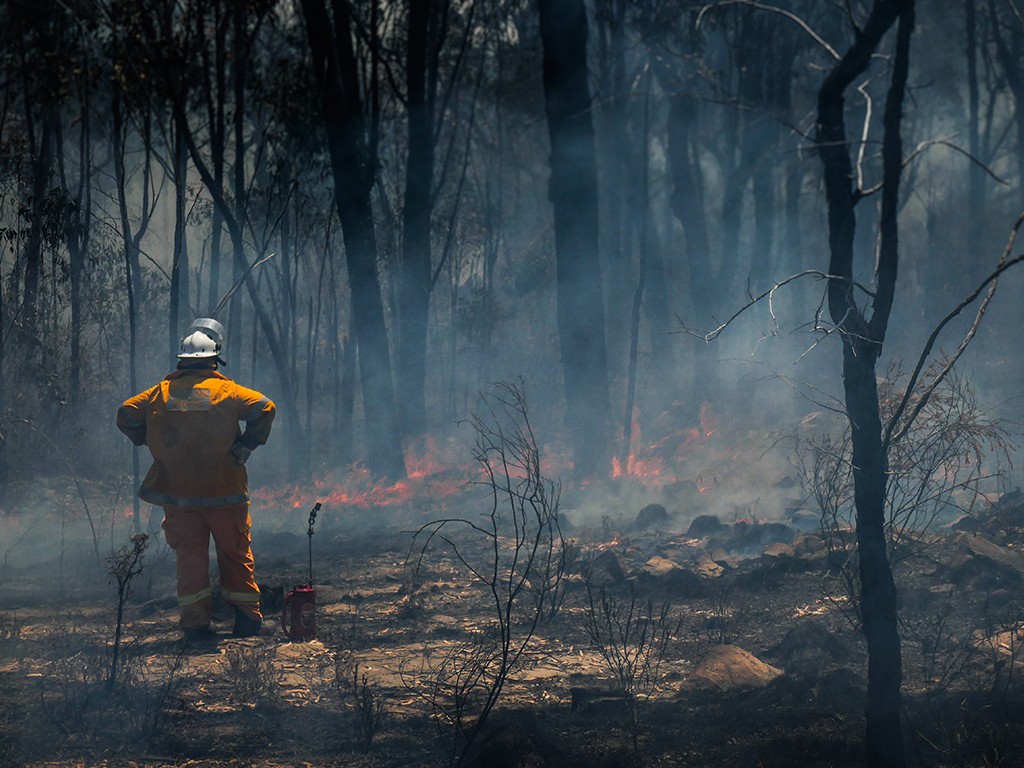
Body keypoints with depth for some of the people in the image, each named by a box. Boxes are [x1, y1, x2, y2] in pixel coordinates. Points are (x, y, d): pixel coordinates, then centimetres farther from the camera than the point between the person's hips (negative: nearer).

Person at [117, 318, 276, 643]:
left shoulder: (162, 392, 3)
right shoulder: (225, 390, -4)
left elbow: (126, 415, 3)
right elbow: (264, 407, -15)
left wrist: (150, 443, 11)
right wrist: (245, 447, -7)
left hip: (176, 493, 2)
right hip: (223, 492, -2)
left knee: (190, 555, 7)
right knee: (235, 552, 12)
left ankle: (195, 622, 0)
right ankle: (247, 617, 16)